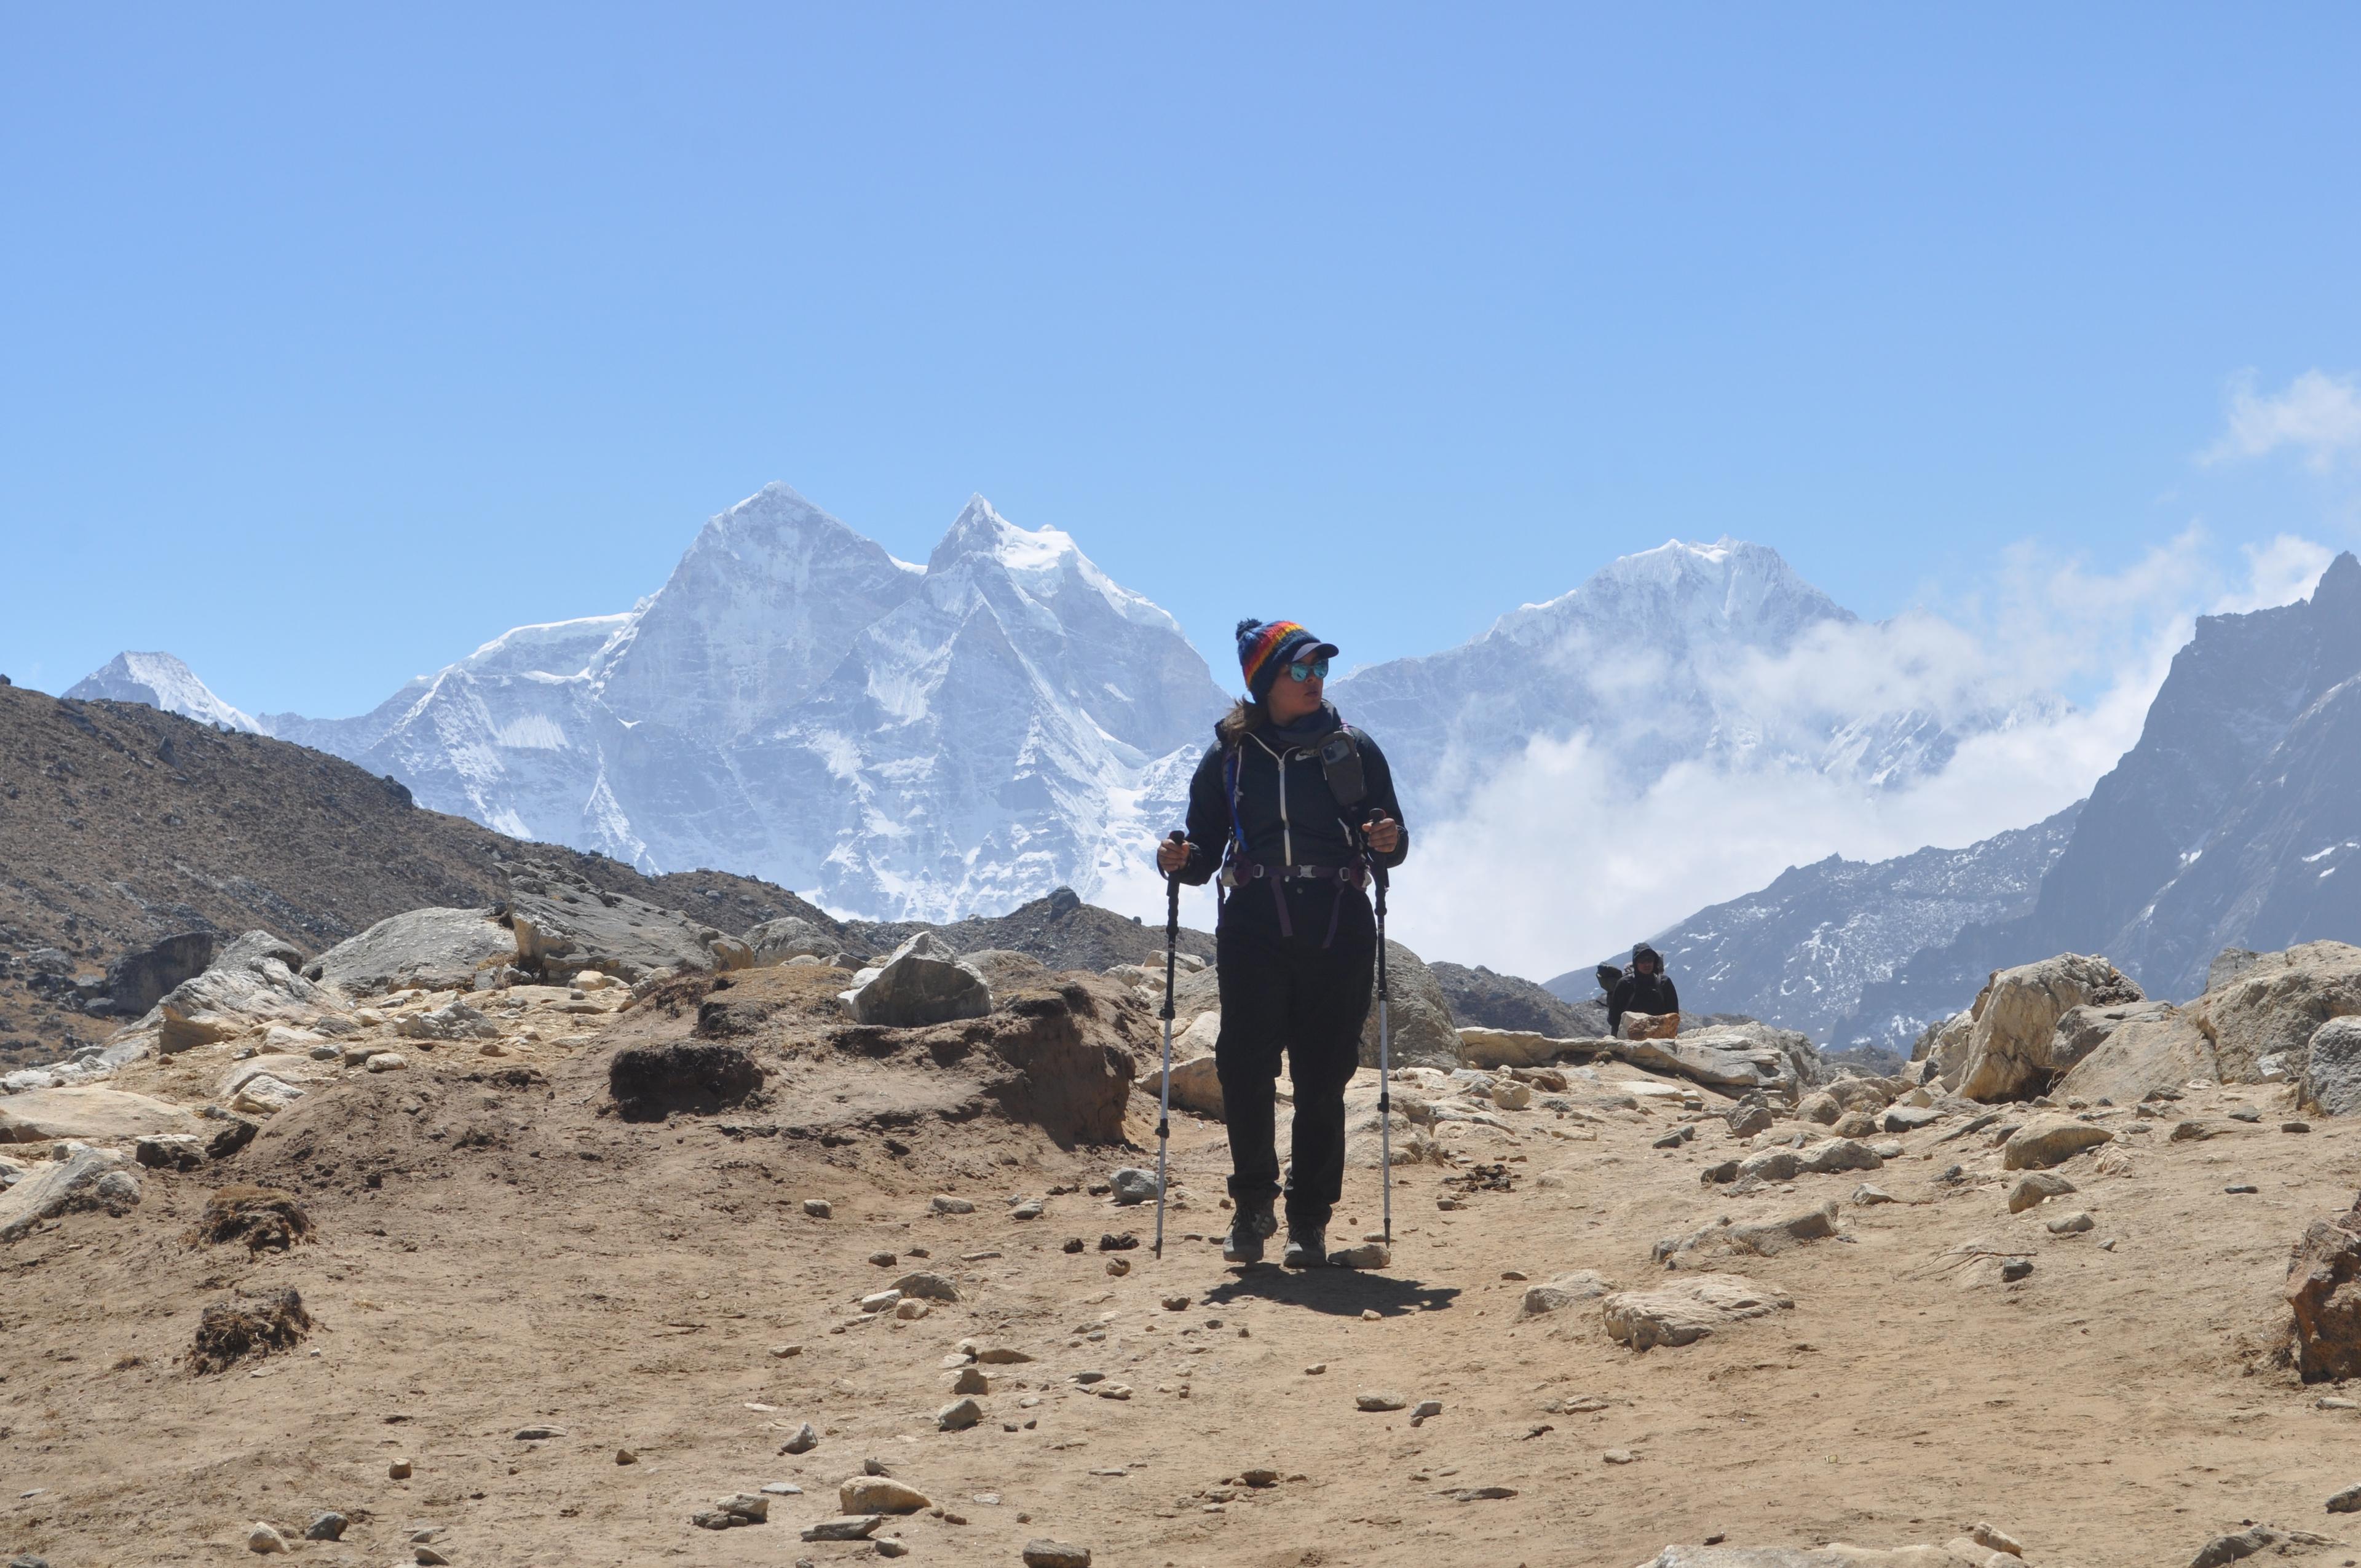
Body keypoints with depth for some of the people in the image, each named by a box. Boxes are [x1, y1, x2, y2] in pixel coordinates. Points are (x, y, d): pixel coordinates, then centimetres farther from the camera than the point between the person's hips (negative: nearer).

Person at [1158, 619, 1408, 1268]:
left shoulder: (1354, 751, 10)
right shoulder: (1229, 757, 10)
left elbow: (1389, 846, 10)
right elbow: (1205, 853, 12)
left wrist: (1390, 842, -13)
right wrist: (1179, 861, -9)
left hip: (1337, 930, 0)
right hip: (1254, 927, 0)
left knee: (1322, 1079, -1)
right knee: (1244, 1068, -11)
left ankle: (1310, 1219, 8)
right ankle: (1253, 1204, 7)